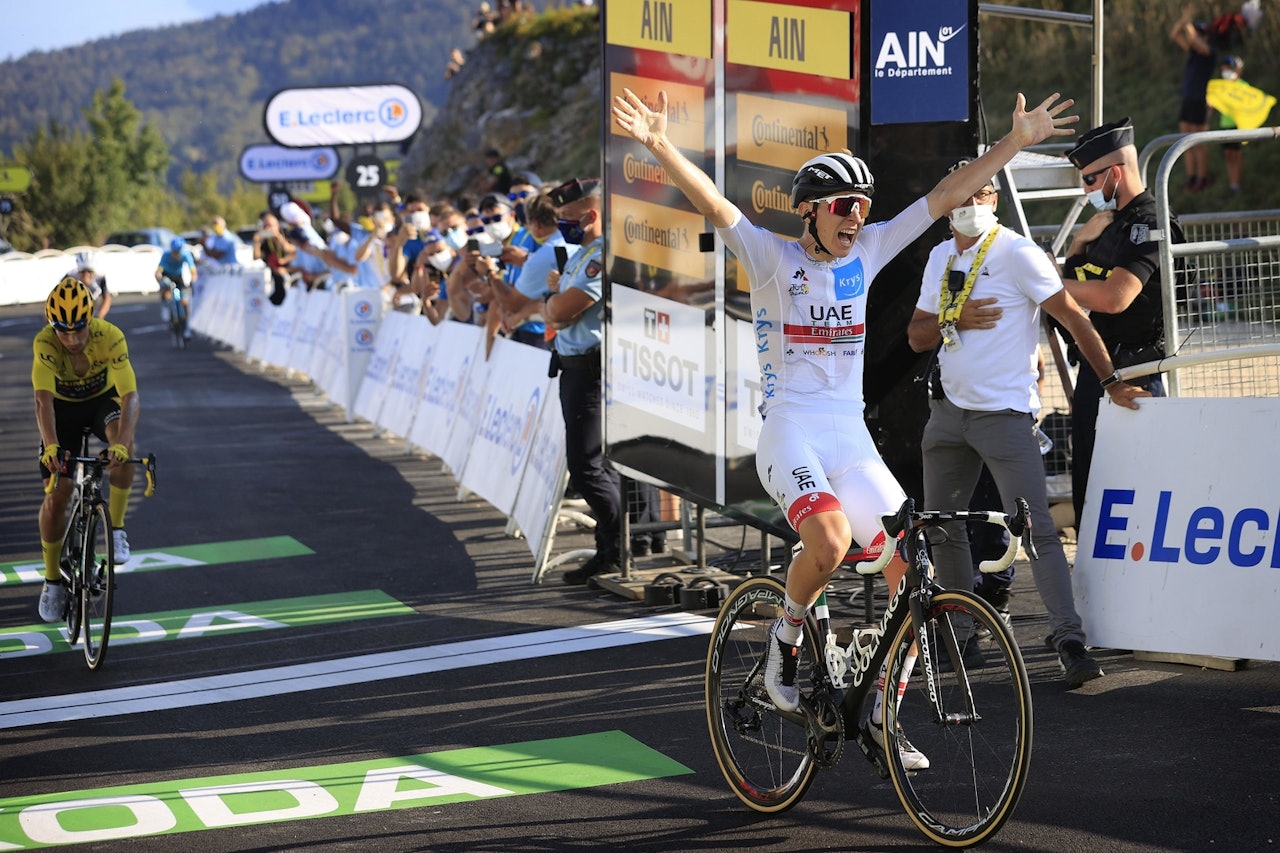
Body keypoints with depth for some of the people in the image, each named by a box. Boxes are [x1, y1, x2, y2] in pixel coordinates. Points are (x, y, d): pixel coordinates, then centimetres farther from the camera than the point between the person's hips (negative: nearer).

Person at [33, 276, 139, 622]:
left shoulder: (110, 337, -33)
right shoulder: (44, 344, -32)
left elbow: (130, 396, -40)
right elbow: (44, 399, -40)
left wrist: (121, 444, -56)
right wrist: (51, 446, -57)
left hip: (103, 399, -1)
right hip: (63, 406, 1)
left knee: (122, 440, -35)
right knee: (56, 496, -6)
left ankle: (116, 528, -19)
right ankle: (53, 580, 14)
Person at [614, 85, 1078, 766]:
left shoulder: (867, 252, 9)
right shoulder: (772, 257, -3)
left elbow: (945, 196, 8)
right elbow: (711, 203, -18)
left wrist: (1016, 142, 4)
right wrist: (658, 146, -34)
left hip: (851, 439, 5)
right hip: (790, 433, -5)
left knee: (912, 567, -7)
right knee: (831, 539, -32)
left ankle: (884, 717, 5)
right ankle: (786, 640, -2)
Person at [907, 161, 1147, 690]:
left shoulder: (1016, 254, -9)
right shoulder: (941, 258, 12)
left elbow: (1073, 317, -10)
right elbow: (916, 337, 14)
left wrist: (1112, 382, -14)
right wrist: (953, 318, -7)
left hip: (1004, 413, -7)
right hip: (949, 409, 7)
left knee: (1035, 528, -14)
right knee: (941, 527, 12)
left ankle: (1070, 641, -17)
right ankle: (958, 637, 23)